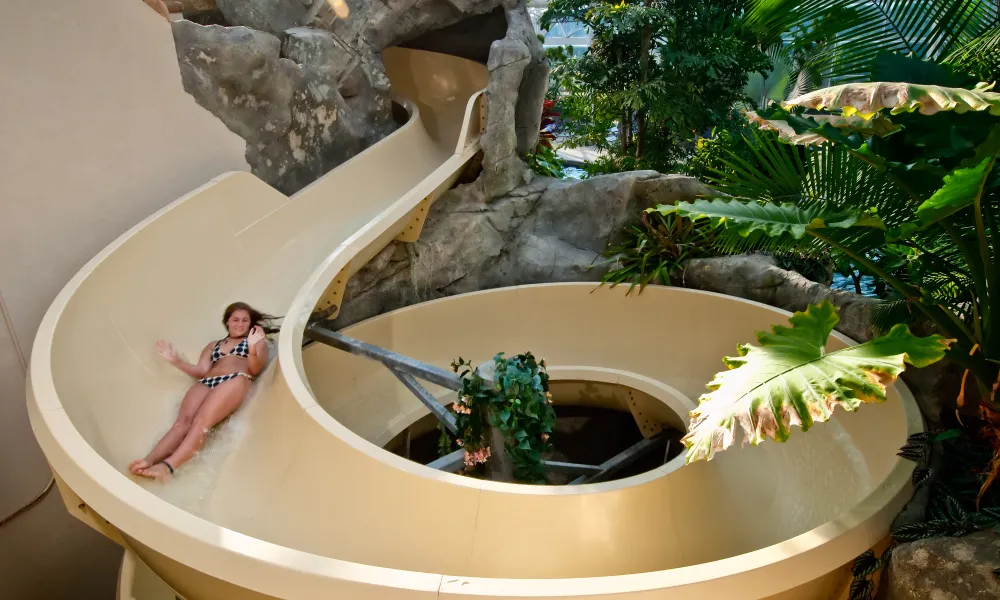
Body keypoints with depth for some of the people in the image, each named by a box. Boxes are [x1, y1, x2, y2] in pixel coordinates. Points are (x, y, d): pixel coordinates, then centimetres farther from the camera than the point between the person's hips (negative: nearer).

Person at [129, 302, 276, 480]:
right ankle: (149, 461, -50)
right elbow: (201, 371, 19)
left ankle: (168, 466, -53)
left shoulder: (258, 341, 24)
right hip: (206, 383, 4)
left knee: (202, 419, -32)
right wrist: (176, 361, 7)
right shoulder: (213, 345, 34)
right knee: (184, 420, -27)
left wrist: (252, 351, -15)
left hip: (235, 381, -4)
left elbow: (255, 370, 5)